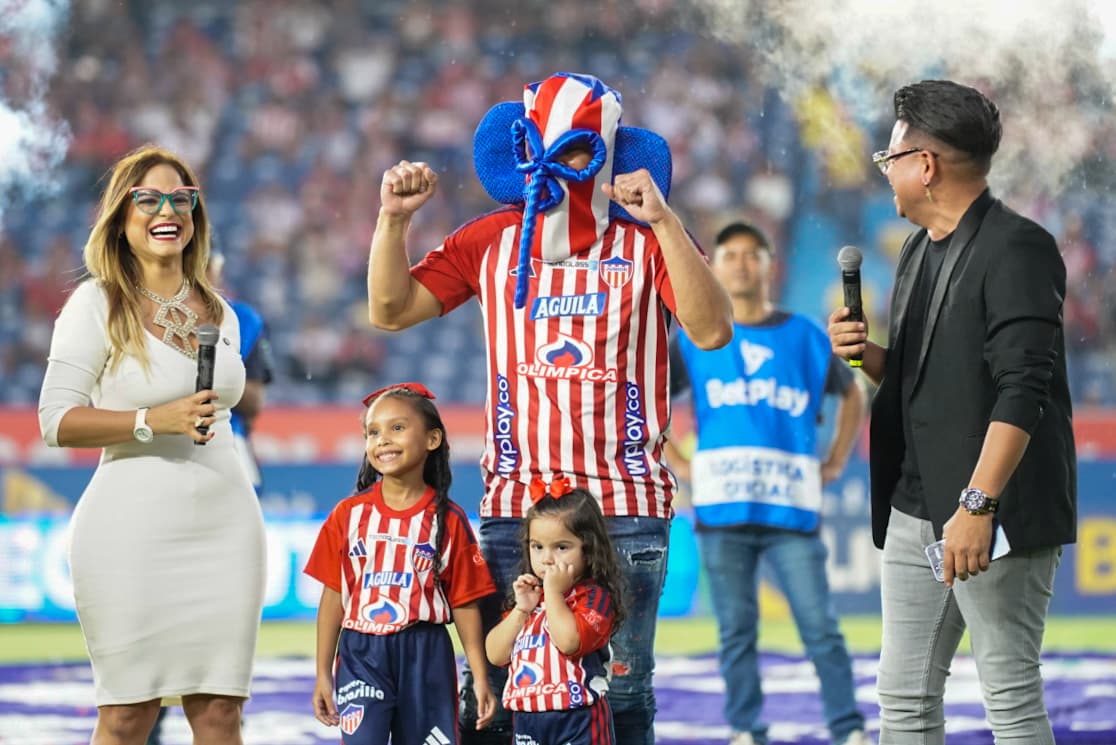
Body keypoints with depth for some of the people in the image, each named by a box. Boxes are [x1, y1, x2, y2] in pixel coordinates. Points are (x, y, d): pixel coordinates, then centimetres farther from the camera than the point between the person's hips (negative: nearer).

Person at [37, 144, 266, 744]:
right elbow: (56, 420, -7)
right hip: (134, 530, -5)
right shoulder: (98, 304, -2)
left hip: (224, 525, 5)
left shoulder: (219, 313, 15)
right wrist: (153, 421, -16)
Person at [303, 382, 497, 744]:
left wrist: (480, 674, -2)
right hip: (362, 653, 0)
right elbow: (333, 596, 5)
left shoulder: (448, 520, 0)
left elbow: (464, 602, 1)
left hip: (425, 658, 0)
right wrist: (323, 673, 4)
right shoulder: (349, 514, 2)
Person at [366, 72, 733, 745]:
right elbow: (392, 310, 11)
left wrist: (663, 221, -19)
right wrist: (394, 218, -3)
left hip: (626, 508, -2)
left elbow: (712, 330, -12)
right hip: (514, 504, 2)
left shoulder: (648, 242, 4)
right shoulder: (492, 242, 12)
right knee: (491, 690, -2)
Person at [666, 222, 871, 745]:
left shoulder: (805, 337, 10)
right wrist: (679, 464, 5)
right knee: (736, 632, 2)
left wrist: (835, 463, 14)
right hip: (722, 507, 1)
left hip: (792, 507, 0)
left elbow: (852, 394, 24)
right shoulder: (693, 343, 9)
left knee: (821, 629, -5)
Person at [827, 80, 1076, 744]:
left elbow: (1023, 390, -21)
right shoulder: (922, 249, 16)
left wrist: (978, 505, -27)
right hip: (916, 508, 9)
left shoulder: (1017, 249, -13)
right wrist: (871, 357, 4)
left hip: (997, 515, -9)